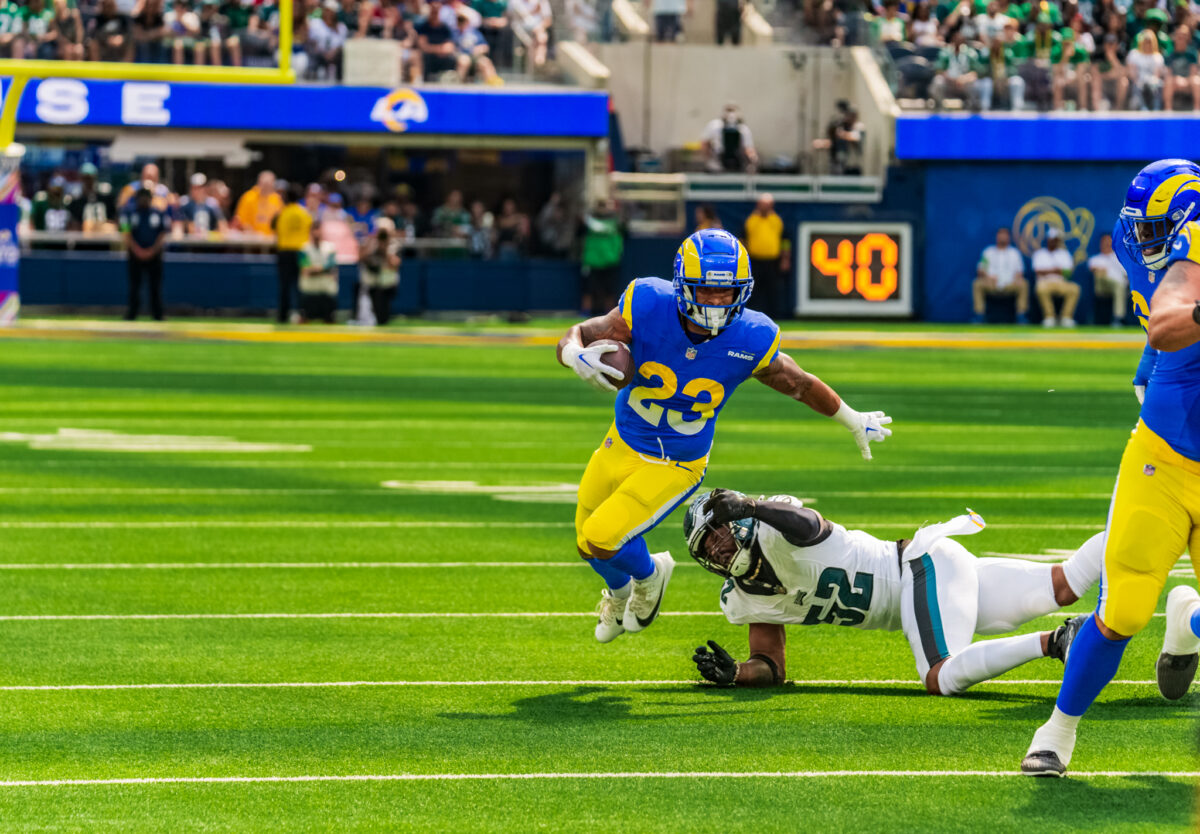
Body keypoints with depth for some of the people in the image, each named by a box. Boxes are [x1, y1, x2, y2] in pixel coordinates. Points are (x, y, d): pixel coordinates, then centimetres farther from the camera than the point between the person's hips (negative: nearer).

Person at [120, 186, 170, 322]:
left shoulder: (160, 214, 6)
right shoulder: (129, 213, 6)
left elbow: (162, 235, 4)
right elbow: (127, 234, 0)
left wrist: (152, 251, -10)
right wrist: (138, 250, -13)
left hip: (154, 254, 0)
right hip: (135, 254, 0)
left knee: (156, 285, -3)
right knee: (134, 284, -3)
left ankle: (157, 314, -1)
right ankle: (131, 314, 0)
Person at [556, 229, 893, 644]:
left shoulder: (750, 340, -23)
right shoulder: (648, 307, -24)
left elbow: (800, 384, -3)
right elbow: (573, 337, -17)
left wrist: (854, 421, 13)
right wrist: (575, 355, -43)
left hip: (676, 466, -3)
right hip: (624, 445, 3)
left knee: (604, 537, -18)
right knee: (588, 544, 17)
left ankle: (648, 575, 18)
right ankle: (619, 592, 54)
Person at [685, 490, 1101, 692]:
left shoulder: (772, 533, -14)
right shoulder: (742, 600, 12)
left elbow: (807, 525, -38)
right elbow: (772, 669, 13)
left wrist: (750, 506, -53)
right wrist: (733, 674, -7)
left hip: (926, 563, -8)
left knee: (942, 679, -31)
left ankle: (1054, 642, -23)